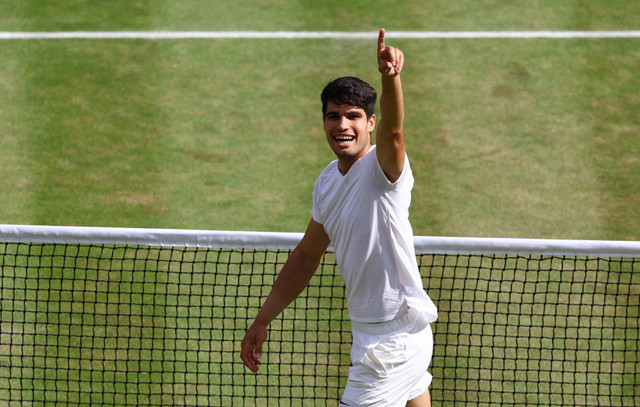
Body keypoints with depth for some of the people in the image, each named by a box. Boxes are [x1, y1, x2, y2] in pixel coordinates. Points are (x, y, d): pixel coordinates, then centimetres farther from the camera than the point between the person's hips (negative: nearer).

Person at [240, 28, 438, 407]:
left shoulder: (383, 167, -16)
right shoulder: (327, 181, 9)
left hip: (393, 342, -9)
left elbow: (393, 133, -39)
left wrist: (391, 77, -60)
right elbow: (307, 255, 19)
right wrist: (262, 321, 20)